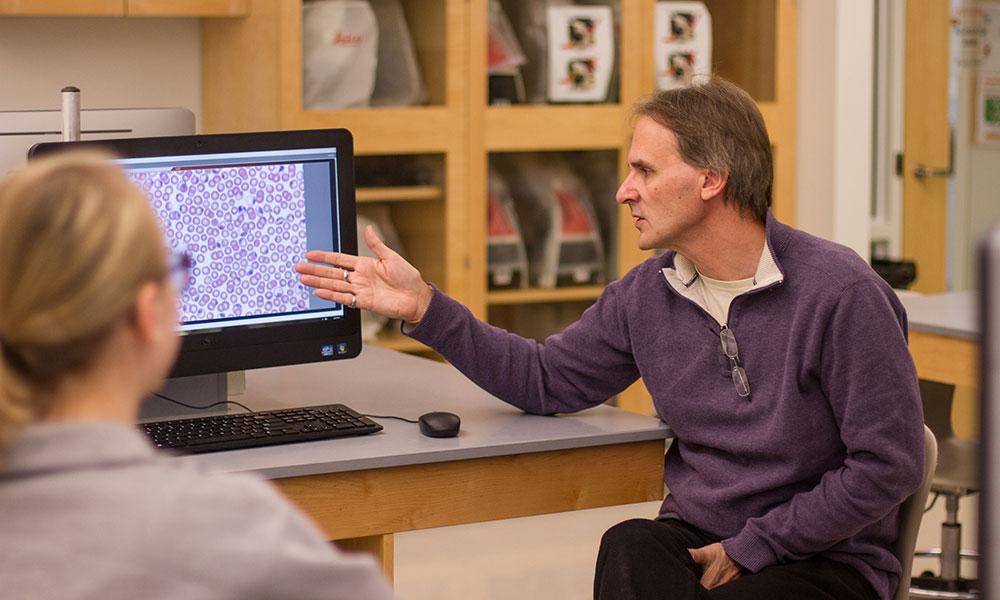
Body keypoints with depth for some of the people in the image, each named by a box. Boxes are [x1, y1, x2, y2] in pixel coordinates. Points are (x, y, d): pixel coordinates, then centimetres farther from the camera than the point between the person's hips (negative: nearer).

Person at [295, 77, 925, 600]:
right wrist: (423, 307, 10)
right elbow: (547, 381, 17)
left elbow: (887, 464, -13)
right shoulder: (646, 294, 7)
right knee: (627, 549, -30)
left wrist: (753, 547, -12)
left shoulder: (840, 290, -12)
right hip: (696, 540, 4)